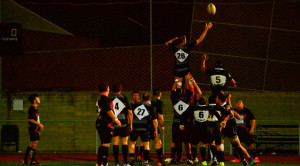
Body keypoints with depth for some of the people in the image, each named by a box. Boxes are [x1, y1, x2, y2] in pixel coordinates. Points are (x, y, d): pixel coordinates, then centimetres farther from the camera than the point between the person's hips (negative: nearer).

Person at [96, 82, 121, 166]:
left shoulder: (99, 99, 18)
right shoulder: (104, 98, -11)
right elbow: (108, 110, -18)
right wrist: (116, 119, -15)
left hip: (99, 123, 10)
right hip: (105, 124, -10)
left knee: (103, 144, 15)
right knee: (106, 144, -11)